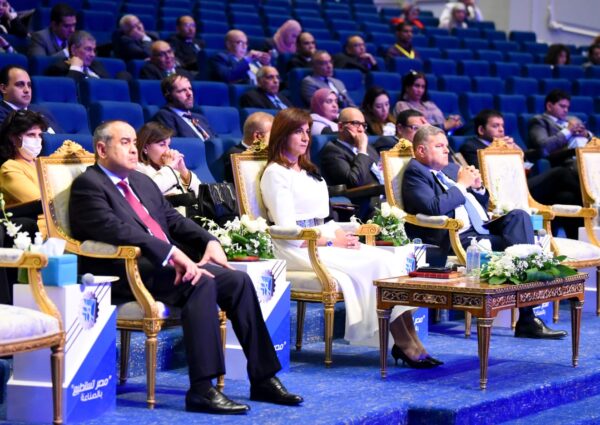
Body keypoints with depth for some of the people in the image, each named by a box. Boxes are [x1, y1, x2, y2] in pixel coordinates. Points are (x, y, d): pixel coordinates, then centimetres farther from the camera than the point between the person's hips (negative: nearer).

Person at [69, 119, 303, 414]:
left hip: (169, 264, 9)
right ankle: (202, 390, -33)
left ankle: (263, 379, -4)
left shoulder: (143, 182, 24)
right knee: (201, 283, -31)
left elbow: (174, 219, 22)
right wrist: (173, 253, -27)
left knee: (238, 281, -8)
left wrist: (210, 242, 1)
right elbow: (116, 230, -19)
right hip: (125, 273, -9)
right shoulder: (88, 185, -4)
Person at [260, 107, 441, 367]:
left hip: (321, 242, 8)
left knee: (386, 259, -17)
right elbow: (287, 229, -12)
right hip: (298, 251, -8)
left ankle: (406, 343, -26)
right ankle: (406, 343, -20)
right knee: (377, 263, -23)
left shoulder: (308, 171, 24)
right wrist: (331, 241, -13)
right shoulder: (276, 173, -4)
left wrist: (341, 234, -1)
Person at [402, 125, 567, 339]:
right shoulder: (415, 172, 0)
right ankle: (527, 320, -23)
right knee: (512, 245, -28)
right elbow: (434, 208, -19)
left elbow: (483, 204, 31)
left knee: (519, 215, -19)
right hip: (455, 238, -9)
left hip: (483, 229, 9)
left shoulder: (451, 168, 26)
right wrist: (461, 185, -7)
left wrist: (477, 187, 10)